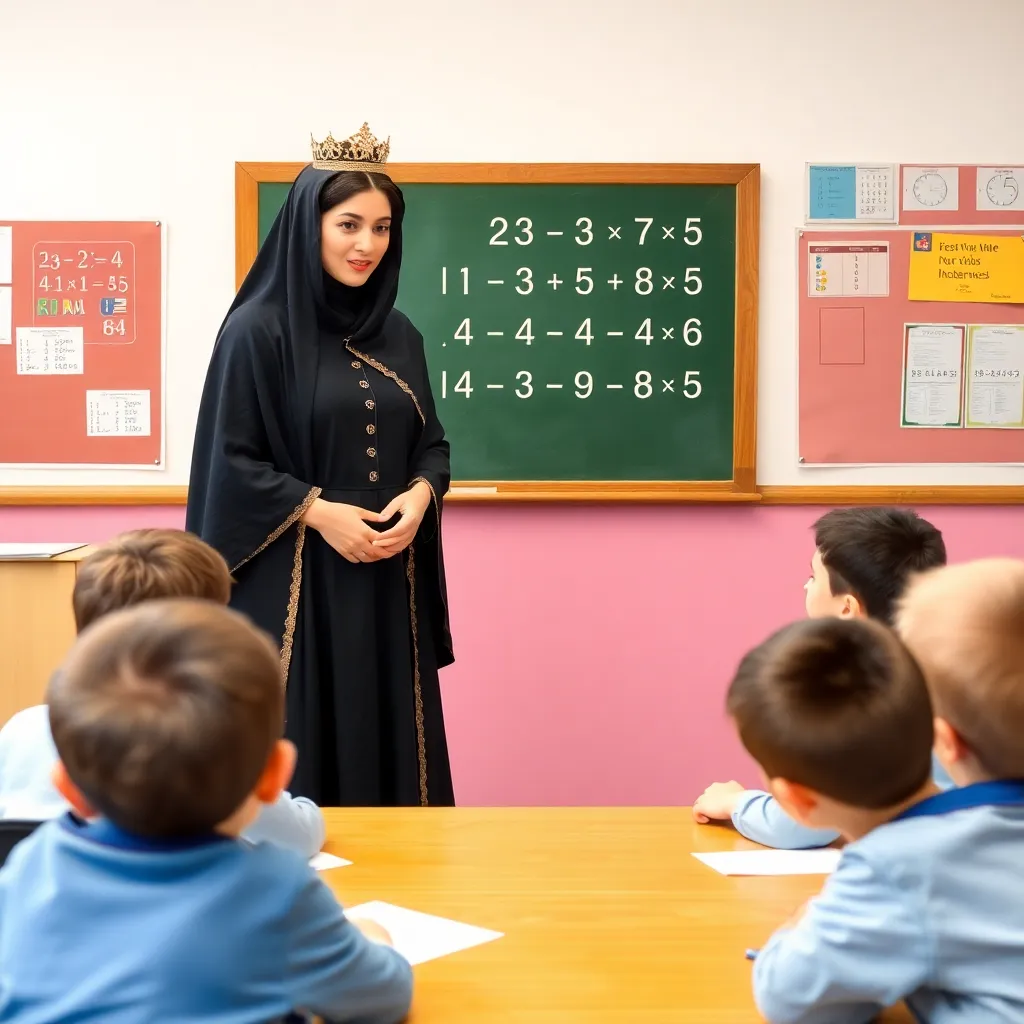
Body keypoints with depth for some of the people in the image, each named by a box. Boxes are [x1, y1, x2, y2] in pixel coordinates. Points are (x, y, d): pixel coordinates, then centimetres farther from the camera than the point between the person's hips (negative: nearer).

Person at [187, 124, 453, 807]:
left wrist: (419, 495, -6)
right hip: (296, 585, -5)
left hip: (390, 583, 6)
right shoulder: (258, 330, -7)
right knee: (299, 758, -1)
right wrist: (320, 511, -17)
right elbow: (230, 462, -8)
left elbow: (432, 443, 14)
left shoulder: (399, 336, 11)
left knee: (390, 749, 9)